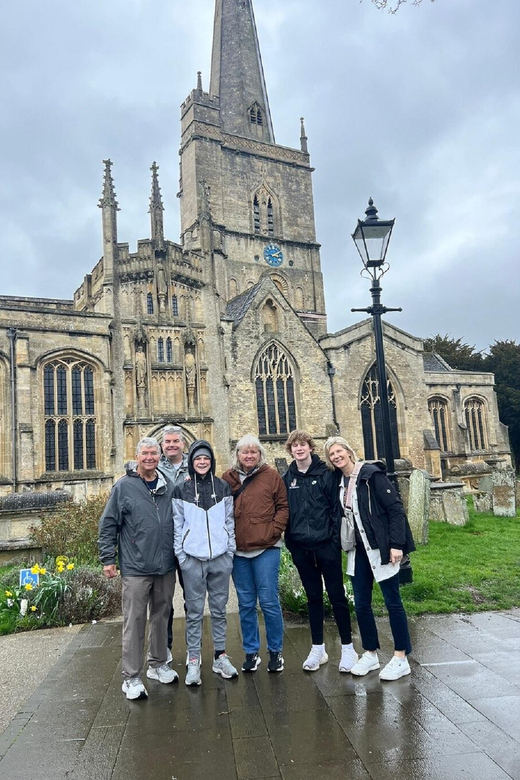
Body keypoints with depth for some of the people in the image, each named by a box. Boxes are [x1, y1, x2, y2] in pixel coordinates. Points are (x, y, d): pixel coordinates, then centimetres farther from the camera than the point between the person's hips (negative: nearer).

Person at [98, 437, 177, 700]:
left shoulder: (168, 486, 6)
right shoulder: (124, 486, -5)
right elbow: (108, 524, -3)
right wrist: (108, 558, -6)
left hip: (166, 567, 4)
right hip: (136, 568, -4)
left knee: (161, 617, 16)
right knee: (134, 622, 2)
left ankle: (158, 664, 32)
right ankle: (131, 677, 14)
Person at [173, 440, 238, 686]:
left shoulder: (223, 488, 6)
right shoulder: (182, 490, 1)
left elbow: (230, 521, 8)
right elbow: (177, 526, 1)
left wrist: (230, 552, 3)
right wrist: (180, 556, -4)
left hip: (220, 557, 2)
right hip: (192, 559, -1)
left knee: (219, 609, 10)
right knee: (194, 612, 4)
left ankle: (220, 656, 22)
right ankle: (193, 661, 14)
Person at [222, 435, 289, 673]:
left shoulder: (271, 476, 0)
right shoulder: (228, 478, 6)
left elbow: (283, 507, 2)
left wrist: (273, 531, -8)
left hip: (266, 548, -2)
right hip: (238, 550, 3)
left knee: (269, 602, 2)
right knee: (245, 604, 12)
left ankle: (275, 652, 20)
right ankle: (251, 653, 26)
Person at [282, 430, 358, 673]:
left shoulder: (325, 473, -4)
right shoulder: (287, 478, 5)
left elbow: (336, 507, -6)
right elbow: (284, 511, 8)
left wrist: (335, 539, -11)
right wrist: (290, 542, 3)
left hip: (326, 544, -3)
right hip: (301, 548, 3)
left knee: (337, 596, 5)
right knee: (313, 598, 13)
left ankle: (348, 648, 18)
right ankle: (317, 649, 25)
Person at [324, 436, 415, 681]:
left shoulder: (372, 474, -12)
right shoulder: (339, 482, 7)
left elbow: (395, 508, -14)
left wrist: (396, 544, -18)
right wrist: (345, 544, 8)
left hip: (381, 547, -6)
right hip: (359, 550, 7)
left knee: (392, 601, 4)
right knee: (361, 604, 10)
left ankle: (401, 658, 17)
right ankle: (370, 654, 27)